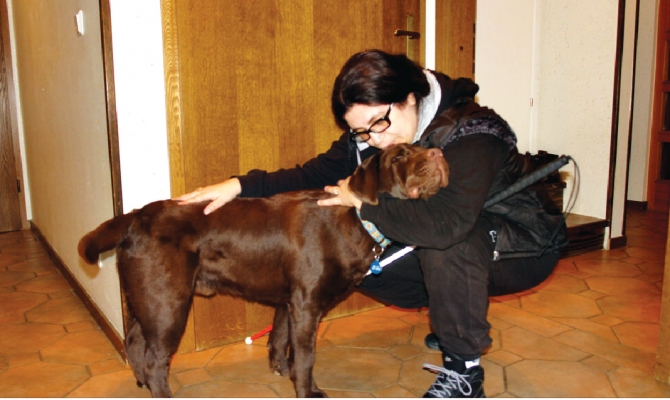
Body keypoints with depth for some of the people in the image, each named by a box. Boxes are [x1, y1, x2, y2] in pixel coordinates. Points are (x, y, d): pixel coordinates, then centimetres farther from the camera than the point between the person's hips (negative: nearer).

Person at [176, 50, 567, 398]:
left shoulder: (470, 135, -33)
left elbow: (445, 224, -46)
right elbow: (317, 173, -8)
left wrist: (363, 201, -34)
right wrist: (240, 186, -19)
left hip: (526, 247, -7)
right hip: (460, 254, 7)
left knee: (442, 243, -36)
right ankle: (462, 317, 14)